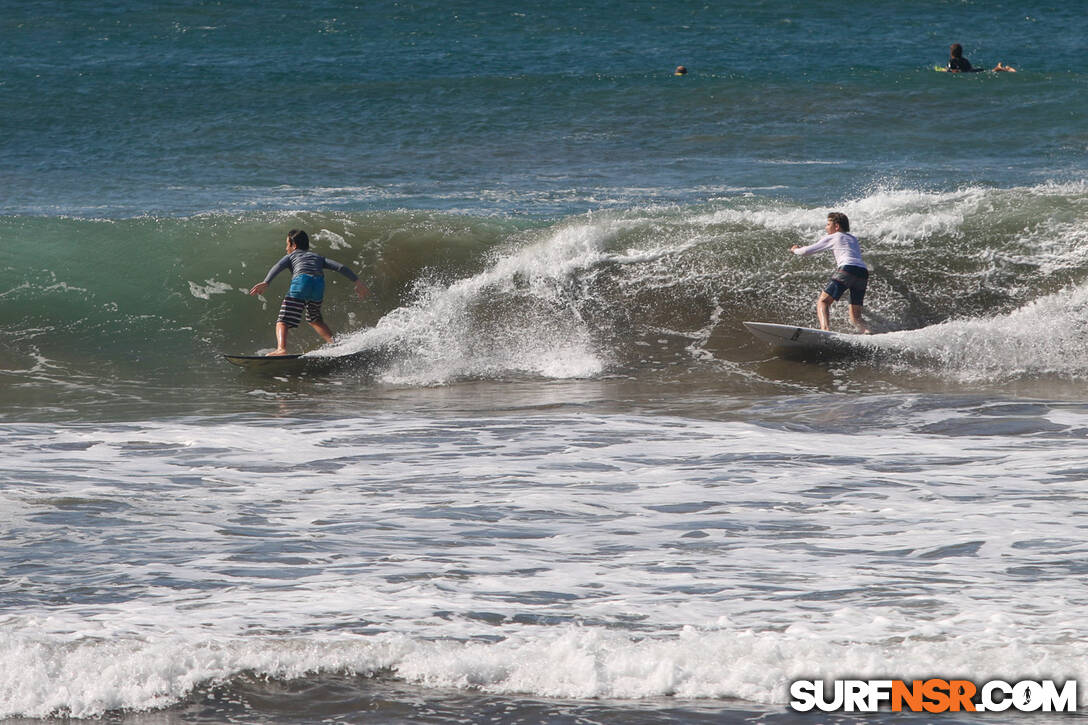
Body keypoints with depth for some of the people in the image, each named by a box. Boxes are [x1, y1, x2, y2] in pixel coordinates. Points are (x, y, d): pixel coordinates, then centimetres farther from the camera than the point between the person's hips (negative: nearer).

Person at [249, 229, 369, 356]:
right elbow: (340, 267, 24)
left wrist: (266, 283, -9)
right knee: (314, 320, 29)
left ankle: (281, 349, -31)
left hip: (301, 281, -4)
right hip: (319, 284, 4)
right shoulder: (317, 257, 37)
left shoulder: (292, 256, 27)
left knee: (283, 322, -6)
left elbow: (277, 267, 6)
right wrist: (357, 281, 20)